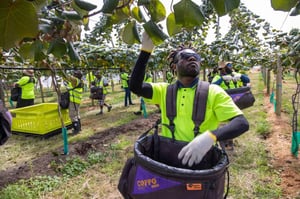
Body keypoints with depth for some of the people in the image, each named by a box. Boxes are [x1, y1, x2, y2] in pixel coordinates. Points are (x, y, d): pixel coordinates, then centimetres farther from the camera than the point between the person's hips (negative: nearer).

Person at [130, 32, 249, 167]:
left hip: (202, 158, -2)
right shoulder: (164, 90, 4)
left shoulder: (213, 92, -3)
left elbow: (242, 123, -11)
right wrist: (145, 50, -16)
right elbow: (136, 87, -10)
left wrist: (211, 136, -30)